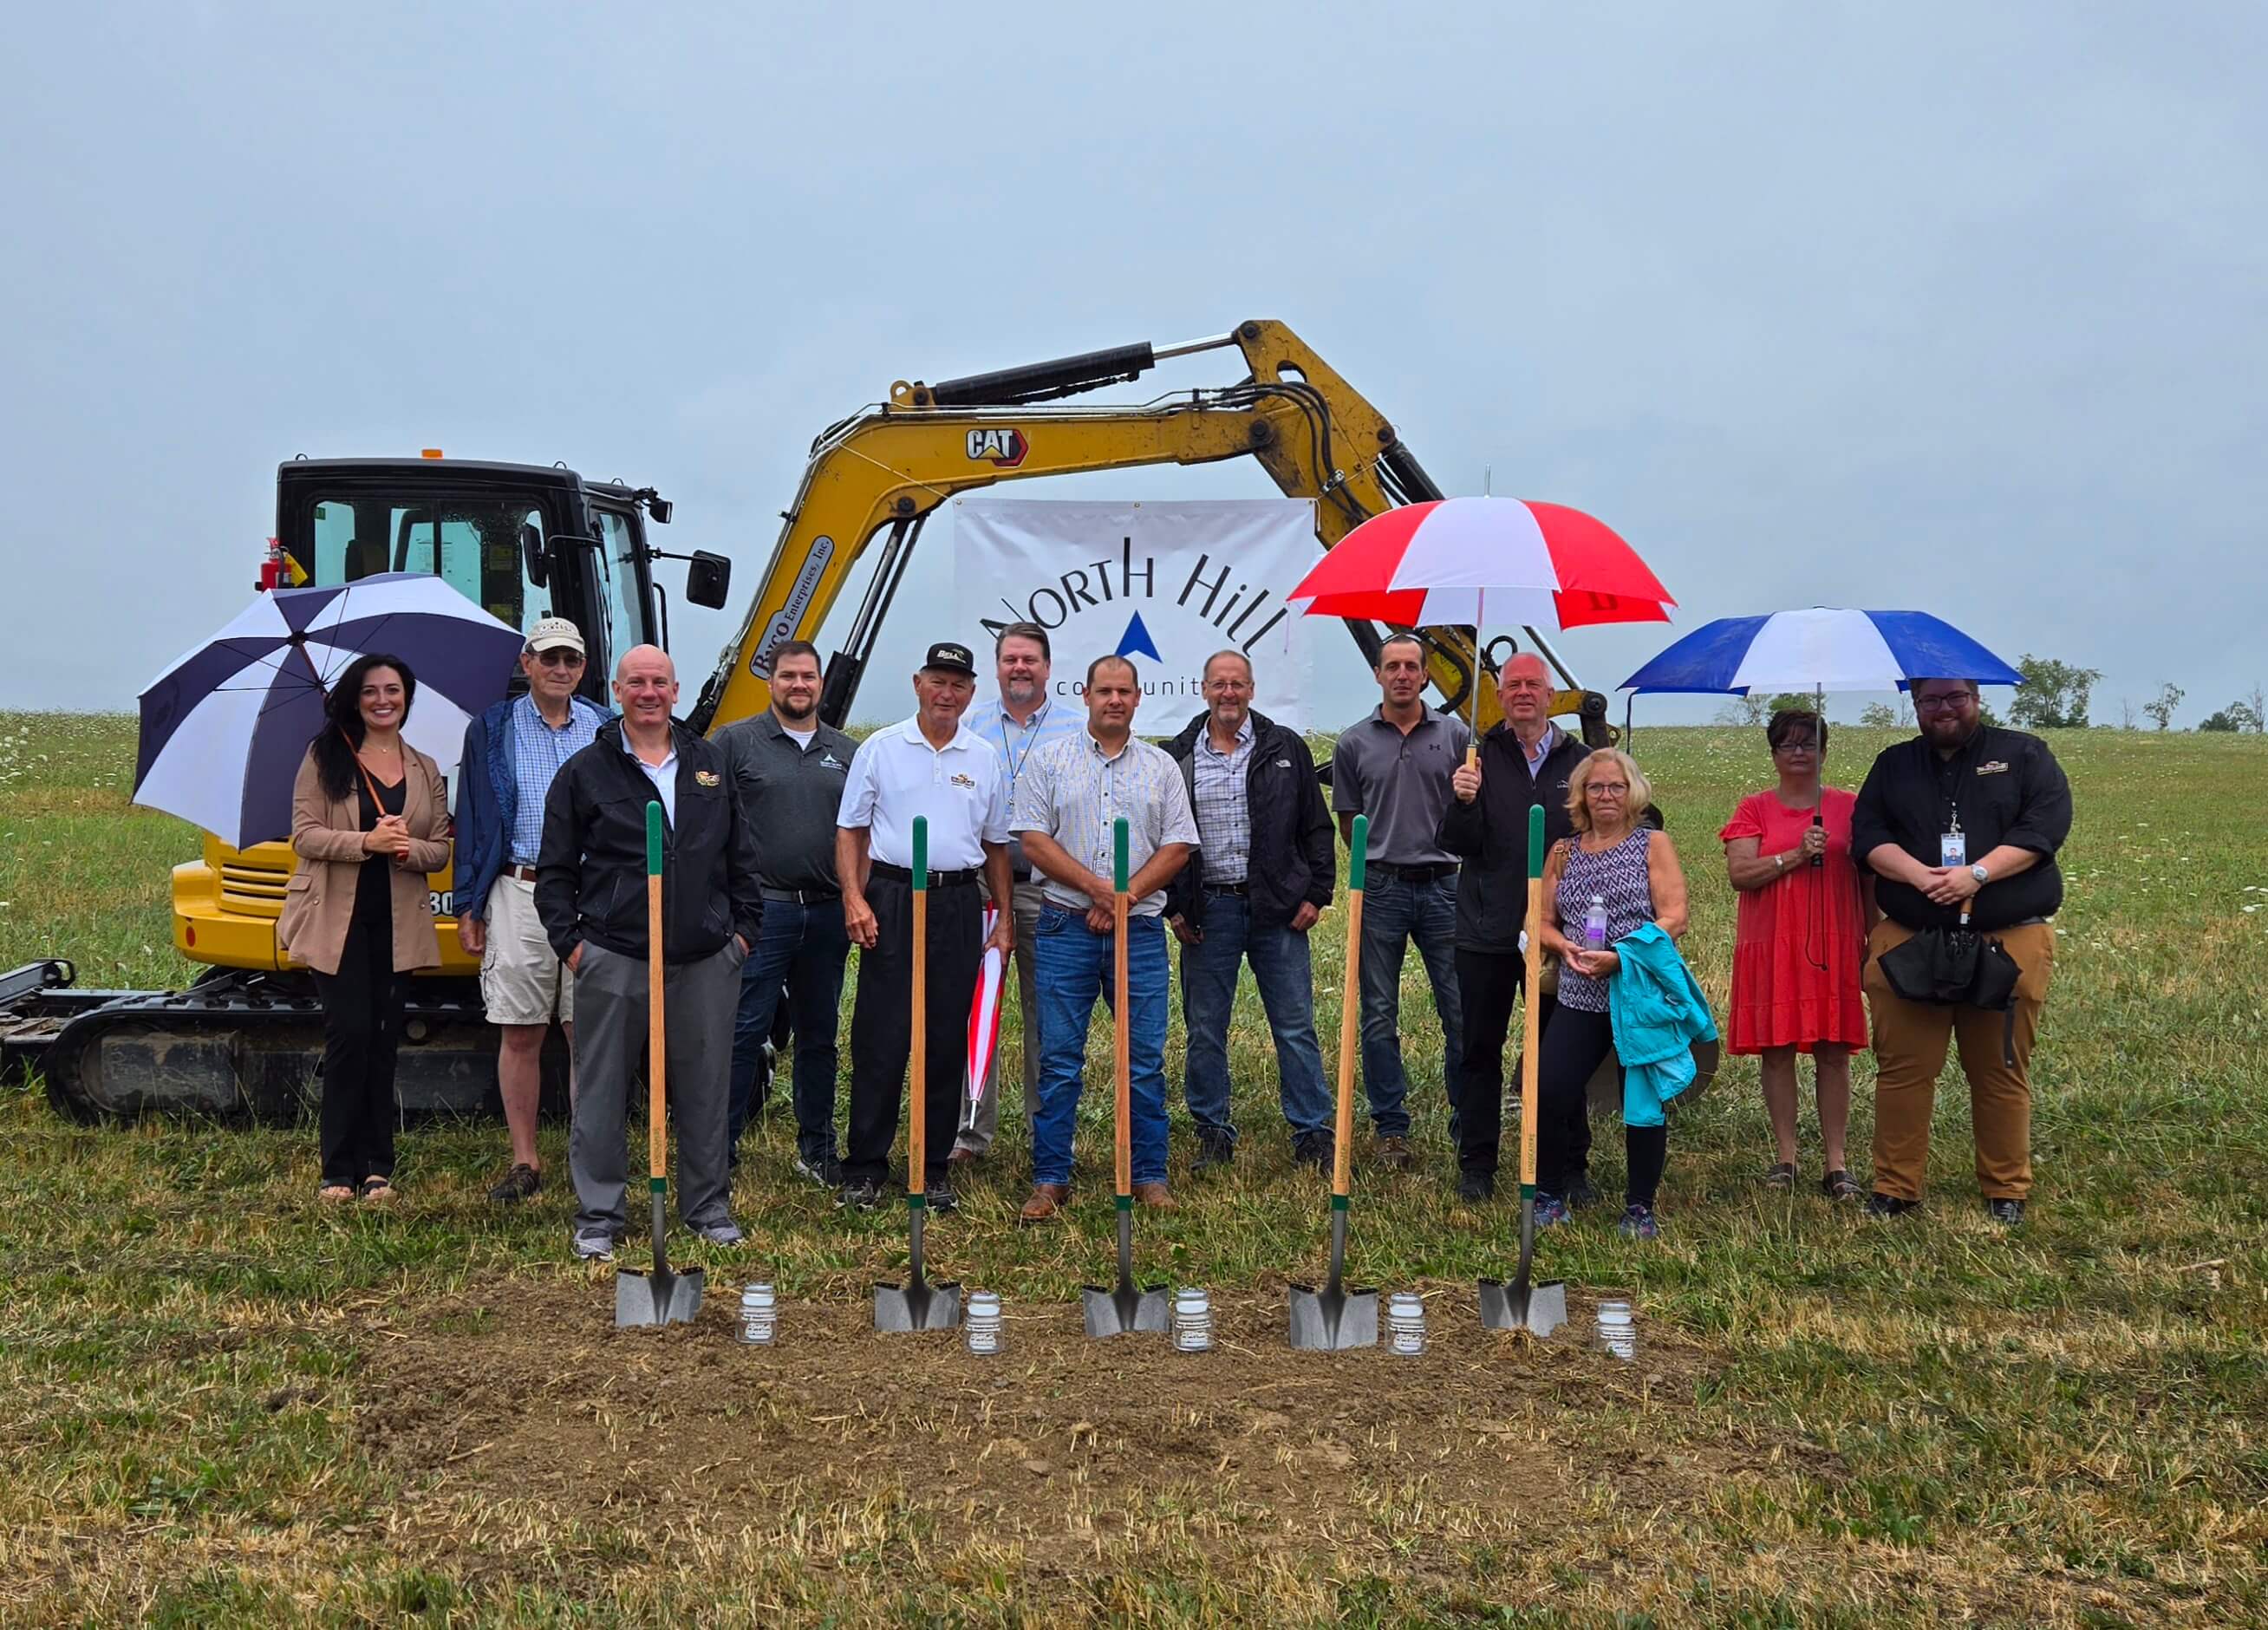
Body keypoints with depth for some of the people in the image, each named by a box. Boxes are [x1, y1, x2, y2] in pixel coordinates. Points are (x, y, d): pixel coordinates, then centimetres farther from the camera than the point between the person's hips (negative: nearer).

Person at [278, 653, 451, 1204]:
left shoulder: (425, 770, 14)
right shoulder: (324, 758, 4)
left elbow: (441, 849, 10)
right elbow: (305, 836, -4)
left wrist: (407, 848, -12)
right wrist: (366, 842, -19)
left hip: (397, 924, 3)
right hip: (337, 918, -3)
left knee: (384, 1041, 4)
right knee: (349, 1034, -8)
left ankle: (377, 1168, 10)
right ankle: (339, 1171, 2)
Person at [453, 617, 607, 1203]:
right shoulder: (492, 731, 7)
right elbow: (472, 822, 8)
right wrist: (468, 907, 3)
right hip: (519, 894, 0)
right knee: (519, 1035, 3)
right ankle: (524, 1161, 12)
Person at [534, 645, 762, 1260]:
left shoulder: (711, 764, 13)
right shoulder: (585, 771, 4)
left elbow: (740, 857, 17)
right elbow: (555, 869, 5)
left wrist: (744, 928, 10)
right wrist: (569, 941, -3)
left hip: (705, 960, 2)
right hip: (613, 959, -2)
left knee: (705, 1088, 9)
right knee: (601, 1092, 3)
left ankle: (708, 1205, 22)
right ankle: (598, 1215, 14)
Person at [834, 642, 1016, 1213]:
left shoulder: (985, 759, 11)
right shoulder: (880, 748, 4)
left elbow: (996, 844, 16)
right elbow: (850, 830, 5)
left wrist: (1005, 918, 11)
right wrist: (854, 899, -8)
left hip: (959, 903, 2)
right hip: (891, 898, -2)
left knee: (947, 1042, 5)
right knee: (879, 1037, -3)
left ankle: (933, 1169, 13)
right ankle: (864, 1168, 5)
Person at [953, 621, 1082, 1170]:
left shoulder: (1078, 728, 7)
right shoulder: (969, 726, 11)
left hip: (1048, 885, -1)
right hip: (977, 883, 1)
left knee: (1047, 1011, 4)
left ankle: (1048, 1126, 14)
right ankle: (973, 1130, 8)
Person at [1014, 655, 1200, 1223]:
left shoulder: (1161, 767, 10)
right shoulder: (1051, 761, 6)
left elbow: (1177, 846, 5)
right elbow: (1033, 839, -2)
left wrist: (1127, 896, -9)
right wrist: (1098, 888, -11)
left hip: (1140, 928, 1)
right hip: (1066, 926, -1)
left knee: (1146, 1058, 3)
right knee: (1059, 1057, 0)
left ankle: (1149, 1176, 13)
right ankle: (1050, 1180, 7)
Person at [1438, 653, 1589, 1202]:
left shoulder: (1579, 762, 7)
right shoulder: (1479, 759, 2)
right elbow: (1458, 845, -5)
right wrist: (1463, 802, -23)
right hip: (1486, 929, -1)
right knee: (1481, 1048, 5)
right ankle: (1476, 1164, 14)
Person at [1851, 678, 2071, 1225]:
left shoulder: (2025, 755, 9)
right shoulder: (1893, 765, 16)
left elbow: (2047, 825, -4)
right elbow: (1867, 833, 5)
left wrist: (1977, 875, -16)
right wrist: (1919, 876, -14)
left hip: (2009, 941, -2)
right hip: (1907, 942, 2)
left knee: (2001, 1072, 3)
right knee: (1902, 1070, -1)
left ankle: (2007, 1191, 13)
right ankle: (1895, 1188, 6)